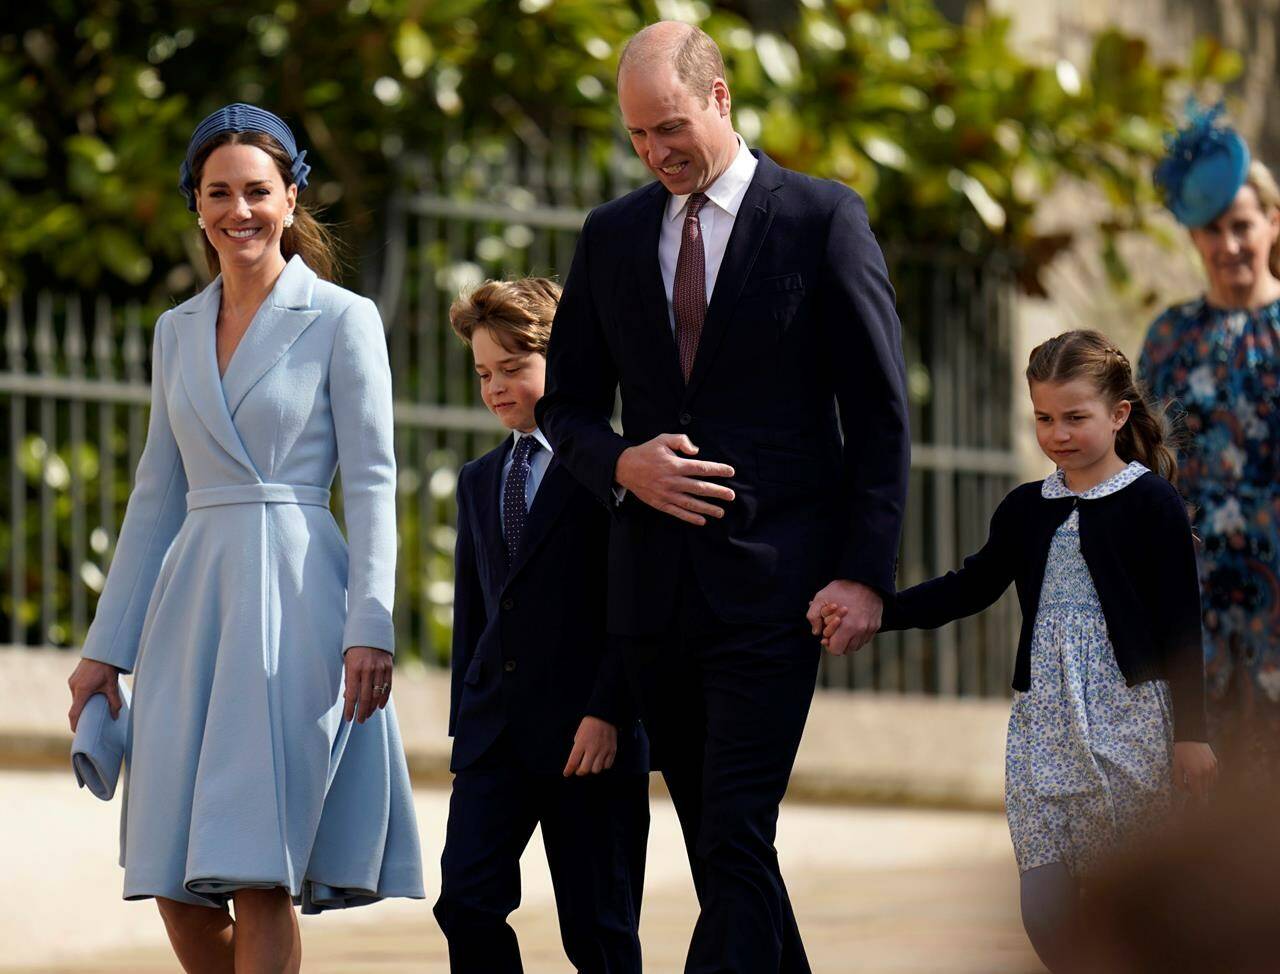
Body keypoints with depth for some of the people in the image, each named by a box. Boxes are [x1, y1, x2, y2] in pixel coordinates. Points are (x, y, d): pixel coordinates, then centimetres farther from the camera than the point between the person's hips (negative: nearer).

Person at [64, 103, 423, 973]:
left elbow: (372, 486, -5)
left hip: (293, 603, -5)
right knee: (179, 884, 2)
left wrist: (369, 630, -15)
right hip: (192, 600, 5)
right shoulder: (177, 331, 15)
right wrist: (107, 646, 15)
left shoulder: (342, 321, -1)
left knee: (261, 875, -10)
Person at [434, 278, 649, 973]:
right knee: (466, 901, -8)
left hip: (588, 732, -6)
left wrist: (607, 712, -16)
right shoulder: (479, 481, 18)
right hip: (493, 732, 6)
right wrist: (464, 723, 14)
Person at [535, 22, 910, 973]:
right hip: (656, 582, 5)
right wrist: (623, 465, -6)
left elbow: (880, 414, -2)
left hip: (771, 581, -5)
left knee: (736, 842, -14)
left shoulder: (822, 218, -2)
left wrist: (866, 572, -10)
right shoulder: (612, 235, 11)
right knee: (715, 846, 10)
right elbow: (566, 403, 17)